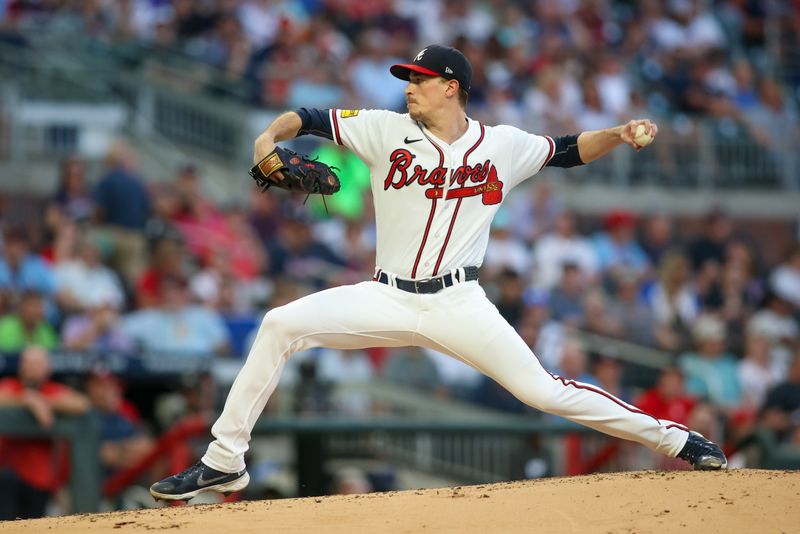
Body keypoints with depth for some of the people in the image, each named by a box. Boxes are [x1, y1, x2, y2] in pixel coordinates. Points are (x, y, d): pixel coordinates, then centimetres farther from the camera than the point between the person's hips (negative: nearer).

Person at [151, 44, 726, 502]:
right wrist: (272, 134, -21)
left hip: (459, 304, -1)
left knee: (542, 390, -12)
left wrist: (618, 135, -6)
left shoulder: (503, 145, 2)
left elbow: (568, 151, 13)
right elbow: (311, 118, -1)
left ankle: (671, 438, 4)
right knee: (280, 325, -17)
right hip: (387, 299, 1)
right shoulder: (388, 130, 1)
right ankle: (224, 463, -10)